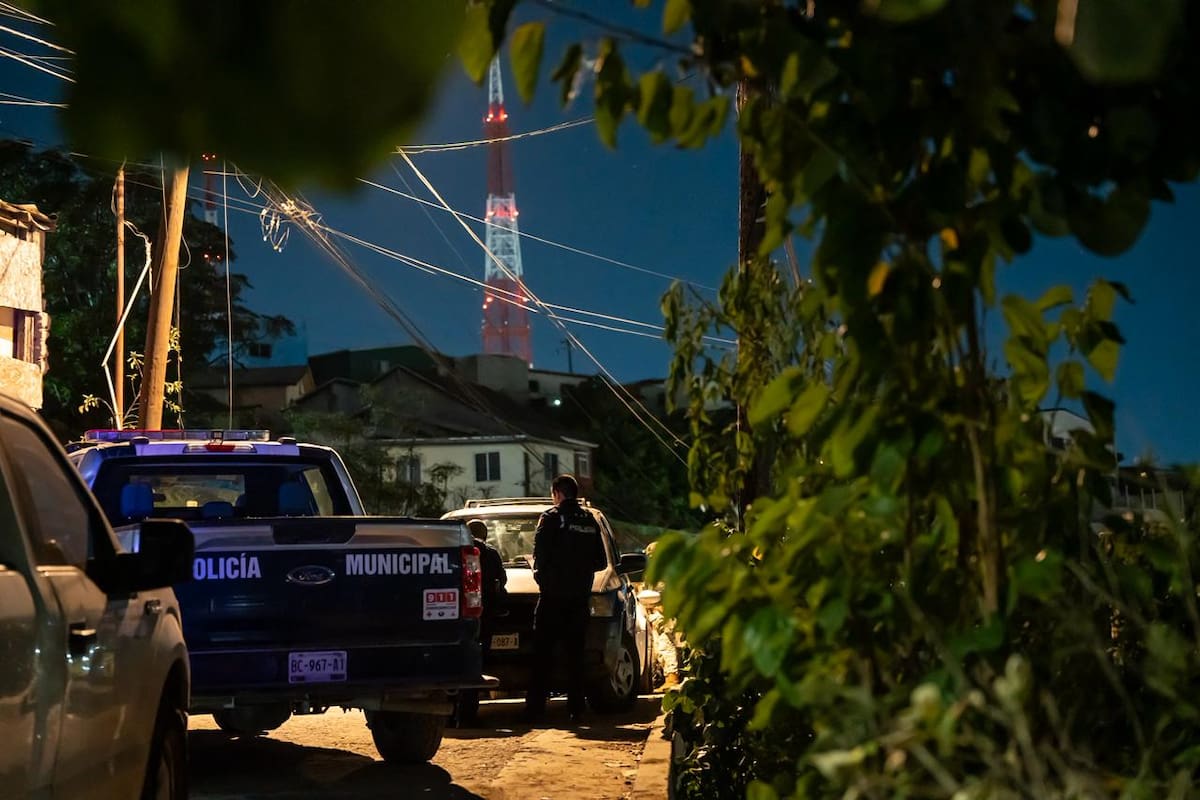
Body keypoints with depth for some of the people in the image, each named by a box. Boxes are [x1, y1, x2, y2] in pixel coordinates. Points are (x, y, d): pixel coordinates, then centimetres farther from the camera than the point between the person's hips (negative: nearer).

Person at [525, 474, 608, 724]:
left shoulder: (551, 518, -7)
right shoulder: (590, 521, 9)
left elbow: (540, 554, -13)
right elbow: (600, 561, 11)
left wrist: (540, 573, 6)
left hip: (553, 594, -5)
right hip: (580, 596, 5)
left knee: (543, 654, -1)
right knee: (575, 652, 9)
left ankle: (535, 708, -5)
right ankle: (576, 709, 5)